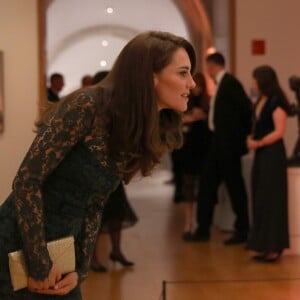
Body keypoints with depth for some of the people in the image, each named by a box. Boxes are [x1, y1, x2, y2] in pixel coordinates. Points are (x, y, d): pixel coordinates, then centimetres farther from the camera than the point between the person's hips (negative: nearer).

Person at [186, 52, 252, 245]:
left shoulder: (230, 83, -16)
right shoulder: (221, 83, 12)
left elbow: (247, 108, -19)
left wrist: (247, 134, -10)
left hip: (229, 143, -10)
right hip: (219, 143, 10)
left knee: (235, 186, 0)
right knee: (207, 184, 10)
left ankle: (242, 231, 11)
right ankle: (203, 230, 16)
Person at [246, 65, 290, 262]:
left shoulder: (276, 102, -13)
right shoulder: (261, 101, 13)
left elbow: (279, 132, -18)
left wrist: (259, 143, -15)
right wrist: (251, 139, 1)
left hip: (273, 154, -9)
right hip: (261, 154, 9)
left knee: (271, 200, -5)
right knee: (260, 200, 10)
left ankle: (274, 248, 1)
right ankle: (266, 245, 16)